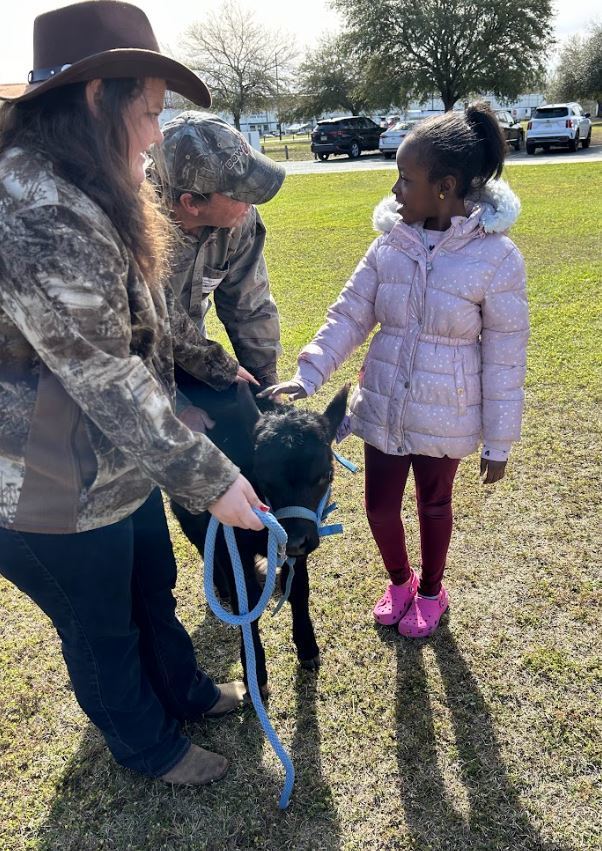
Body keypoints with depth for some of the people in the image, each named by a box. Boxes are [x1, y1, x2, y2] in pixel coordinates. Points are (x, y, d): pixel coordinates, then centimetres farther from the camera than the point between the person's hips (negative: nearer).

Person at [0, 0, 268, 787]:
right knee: (102, 630, 18)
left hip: (124, 469, 9)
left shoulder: (91, 203, 3)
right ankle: (149, 747, 44)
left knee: (154, 592, 28)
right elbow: (115, 387, -30)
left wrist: (221, 367, 18)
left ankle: (185, 692, 54)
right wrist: (210, 480, -23)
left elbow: (155, 312, 13)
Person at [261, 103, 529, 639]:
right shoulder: (391, 243, -5)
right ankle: (399, 580, 45)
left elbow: (505, 357, -11)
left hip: (443, 417, -3)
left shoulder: (496, 257, -16)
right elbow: (349, 317, -2)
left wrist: (499, 442, -6)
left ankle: (430, 592, 46)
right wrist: (308, 376, -14)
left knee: (433, 505, 17)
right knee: (380, 505, 14)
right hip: (382, 407, 3)